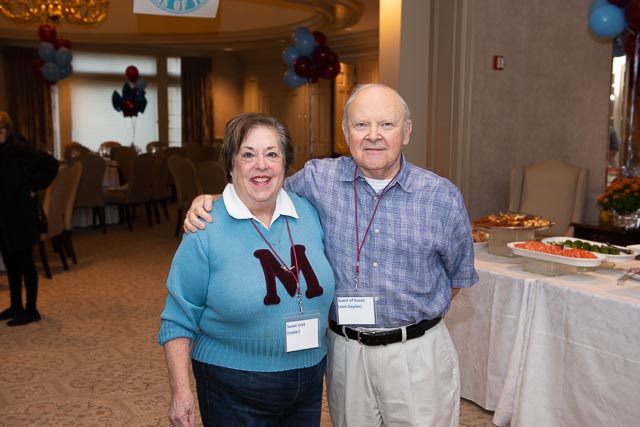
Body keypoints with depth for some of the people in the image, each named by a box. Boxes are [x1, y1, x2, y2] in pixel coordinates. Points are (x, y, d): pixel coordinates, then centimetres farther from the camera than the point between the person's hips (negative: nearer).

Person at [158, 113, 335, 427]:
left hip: (309, 383, 4)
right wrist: (180, 391, -12)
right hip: (234, 393, -4)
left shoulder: (309, 213, -1)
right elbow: (179, 318, -8)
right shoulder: (206, 231, -13)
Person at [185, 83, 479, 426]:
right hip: (346, 353, 1)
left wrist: (419, 317, 7)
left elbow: (459, 274, 9)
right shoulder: (318, 179, -6)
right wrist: (208, 202, -6)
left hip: (418, 353, -1)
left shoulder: (443, 197, -6)